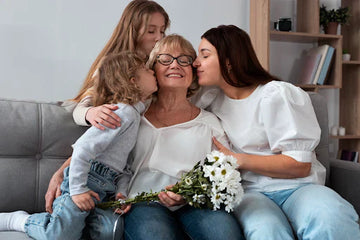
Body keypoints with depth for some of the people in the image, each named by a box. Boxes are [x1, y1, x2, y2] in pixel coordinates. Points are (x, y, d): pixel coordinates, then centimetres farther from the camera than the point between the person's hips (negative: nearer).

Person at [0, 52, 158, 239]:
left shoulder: (135, 114, 16)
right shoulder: (125, 113, -16)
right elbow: (84, 148, -22)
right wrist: (78, 189, -20)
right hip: (89, 179, -9)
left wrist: (122, 191, 1)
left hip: (107, 187, 9)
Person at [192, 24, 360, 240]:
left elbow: (300, 165, -8)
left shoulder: (276, 95, -4)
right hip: (250, 192, 3)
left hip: (296, 187, -2)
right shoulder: (213, 97, 13)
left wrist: (238, 159, -10)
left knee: (330, 219, -37)